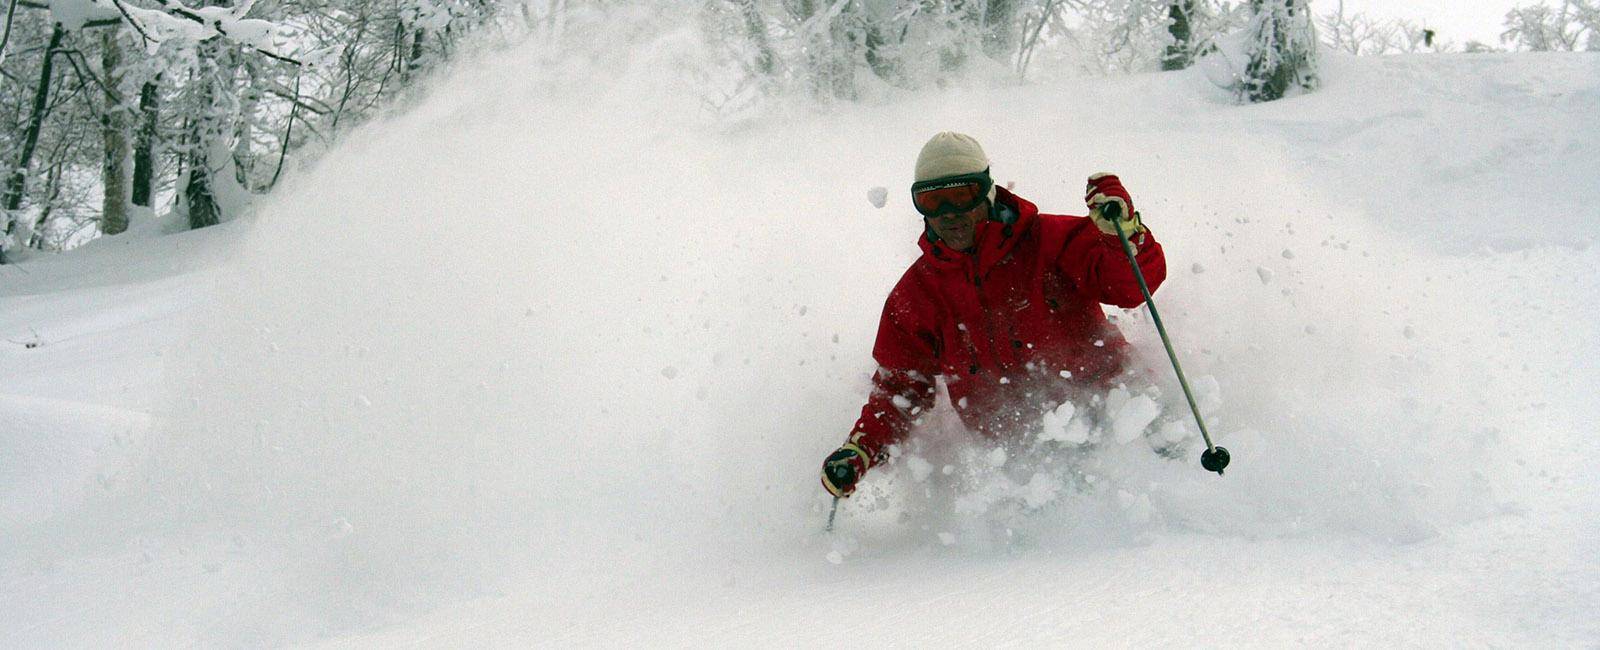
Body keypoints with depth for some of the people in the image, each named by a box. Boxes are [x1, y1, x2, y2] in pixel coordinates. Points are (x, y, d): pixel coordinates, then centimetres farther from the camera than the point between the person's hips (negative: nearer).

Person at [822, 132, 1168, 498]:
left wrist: (1125, 232, -29)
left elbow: (1136, 283, -9)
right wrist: (861, 451, -3)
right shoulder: (915, 294, 7)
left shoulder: (1047, 241, -3)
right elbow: (901, 385, 12)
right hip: (1012, 445, 2)